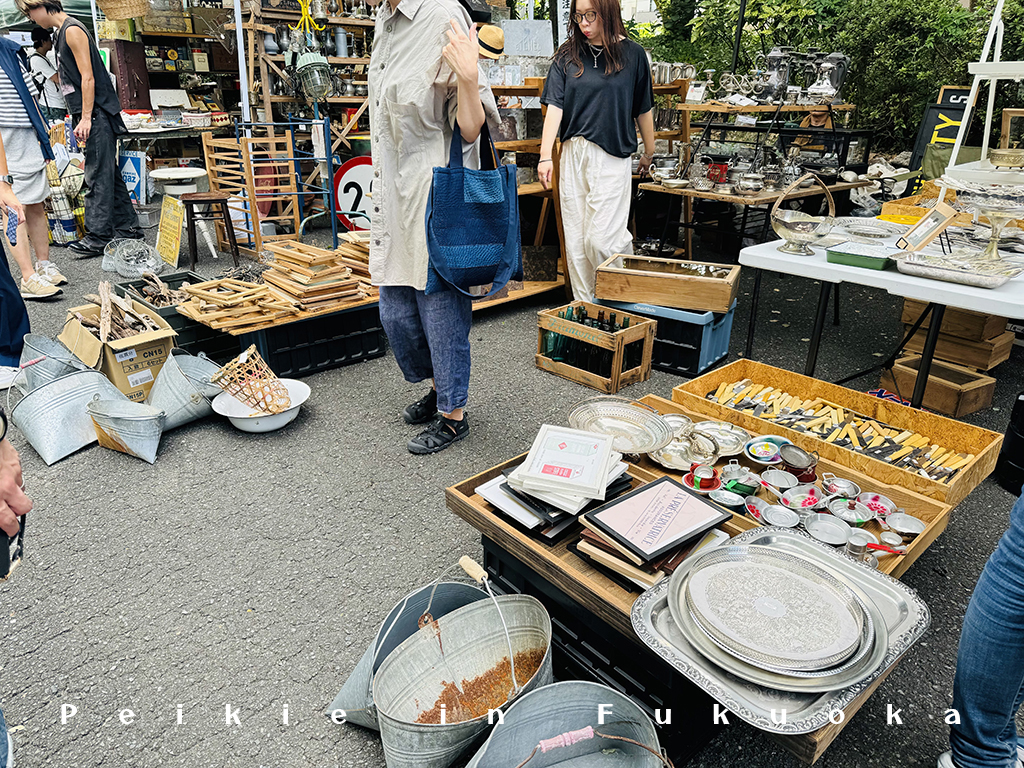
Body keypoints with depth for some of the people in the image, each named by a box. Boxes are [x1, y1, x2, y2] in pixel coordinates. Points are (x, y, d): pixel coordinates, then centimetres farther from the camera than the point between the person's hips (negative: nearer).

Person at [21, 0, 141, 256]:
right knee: (109, 173, 10)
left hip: (97, 113, -10)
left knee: (97, 175, -10)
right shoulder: (61, 33, 21)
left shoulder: (72, 30, -9)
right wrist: (82, 119, 21)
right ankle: (127, 227, 15)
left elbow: (88, 77, -16)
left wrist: (85, 118, -18)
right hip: (91, 115, 10)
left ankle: (99, 236, -9)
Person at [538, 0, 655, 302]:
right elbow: (555, 105, 0)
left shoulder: (632, 54, 3)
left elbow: (643, 109, 10)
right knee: (575, 240, 4)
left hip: (612, 156, -3)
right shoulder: (567, 55, 7)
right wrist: (545, 156, -9)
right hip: (573, 154, 3)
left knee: (600, 239, -10)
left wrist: (649, 153, 17)